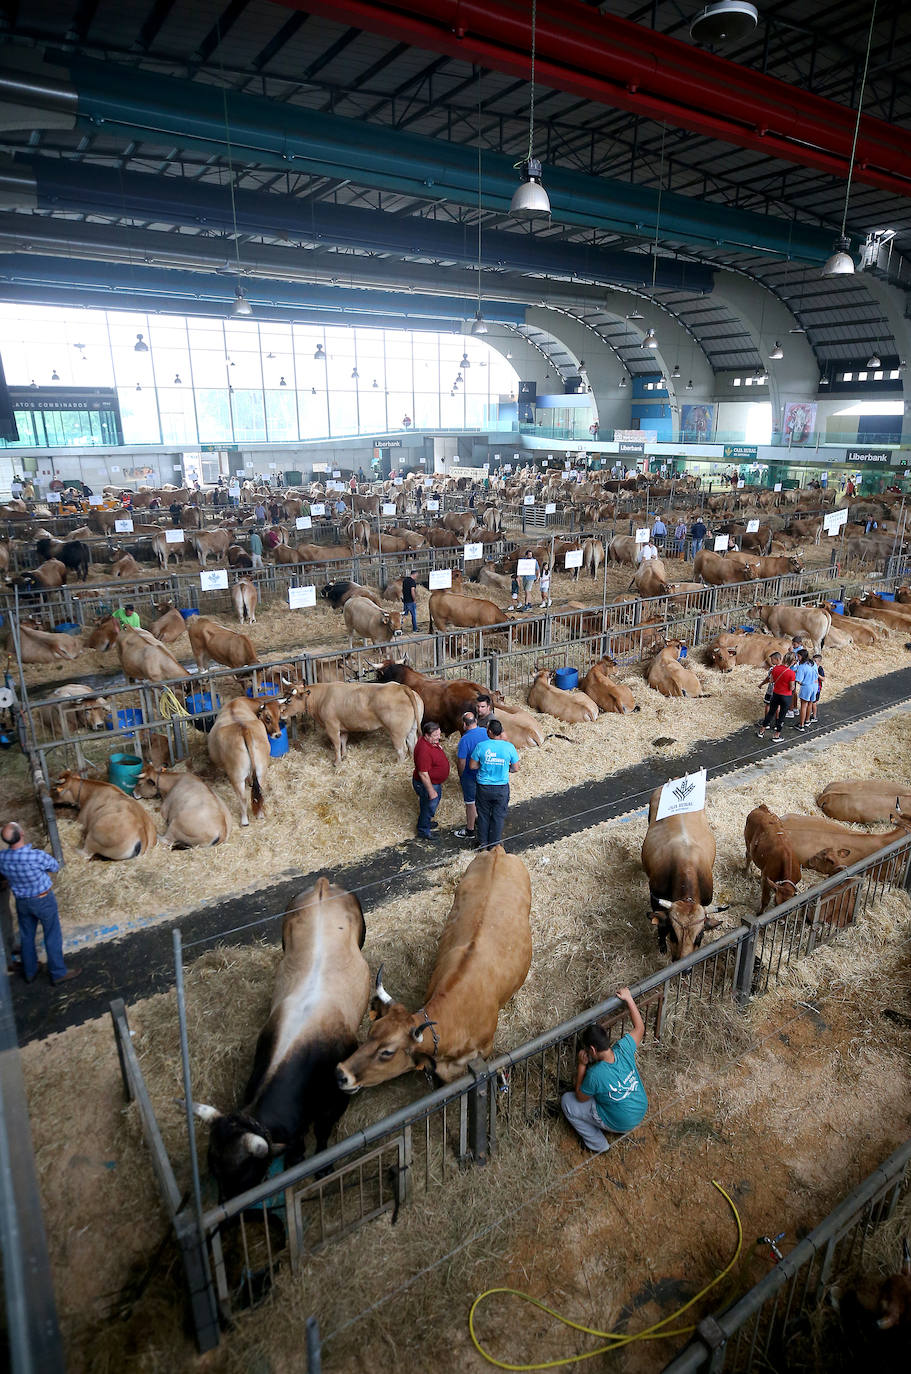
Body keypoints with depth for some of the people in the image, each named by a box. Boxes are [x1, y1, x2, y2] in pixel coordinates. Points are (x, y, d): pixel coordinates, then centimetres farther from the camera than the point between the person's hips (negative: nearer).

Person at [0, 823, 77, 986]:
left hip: (22, 902, 5)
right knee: (52, 937, 12)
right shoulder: (38, 856, -34)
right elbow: (54, 867, -13)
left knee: (26, 937, 23)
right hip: (43, 900, -5)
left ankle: (29, 972, 40)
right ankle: (58, 973, 25)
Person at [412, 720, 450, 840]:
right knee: (429, 806, 10)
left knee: (435, 802, 28)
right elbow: (423, 774, -31)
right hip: (427, 784, -10)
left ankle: (426, 822, 52)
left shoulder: (433, 741, -6)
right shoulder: (424, 750, -36)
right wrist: (431, 791, -24)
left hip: (436, 781, 10)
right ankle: (423, 831, 33)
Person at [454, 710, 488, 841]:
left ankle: (470, 831, 22)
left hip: (470, 776, -6)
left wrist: (461, 776, -2)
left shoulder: (465, 740, -27)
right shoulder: (486, 732, -9)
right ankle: (479, 820, 45)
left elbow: (461, 762, -21)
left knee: (470, 803, 9)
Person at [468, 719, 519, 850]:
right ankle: (494, 844, 31)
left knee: (483, 815, 20)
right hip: (502, 788, 0)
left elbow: (472, 765, -7)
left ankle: (483, 842, 34)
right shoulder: (509, 747, -14)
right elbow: (515, 769, -6)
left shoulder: (481, 746, -16)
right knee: (498, 816, 18)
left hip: (483, 787, 0)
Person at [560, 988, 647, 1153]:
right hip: (641, 1111, 6)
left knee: (567, 1101, 6)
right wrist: (629, 999, 0)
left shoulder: (595, 1074, -33)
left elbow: (580, 1098, -11)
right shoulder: (624, 1050, -21)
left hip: (619, 1123, -6)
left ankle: (598, 1144, 16)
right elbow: (640, 1027, -1)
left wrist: (581, 1065, -10)